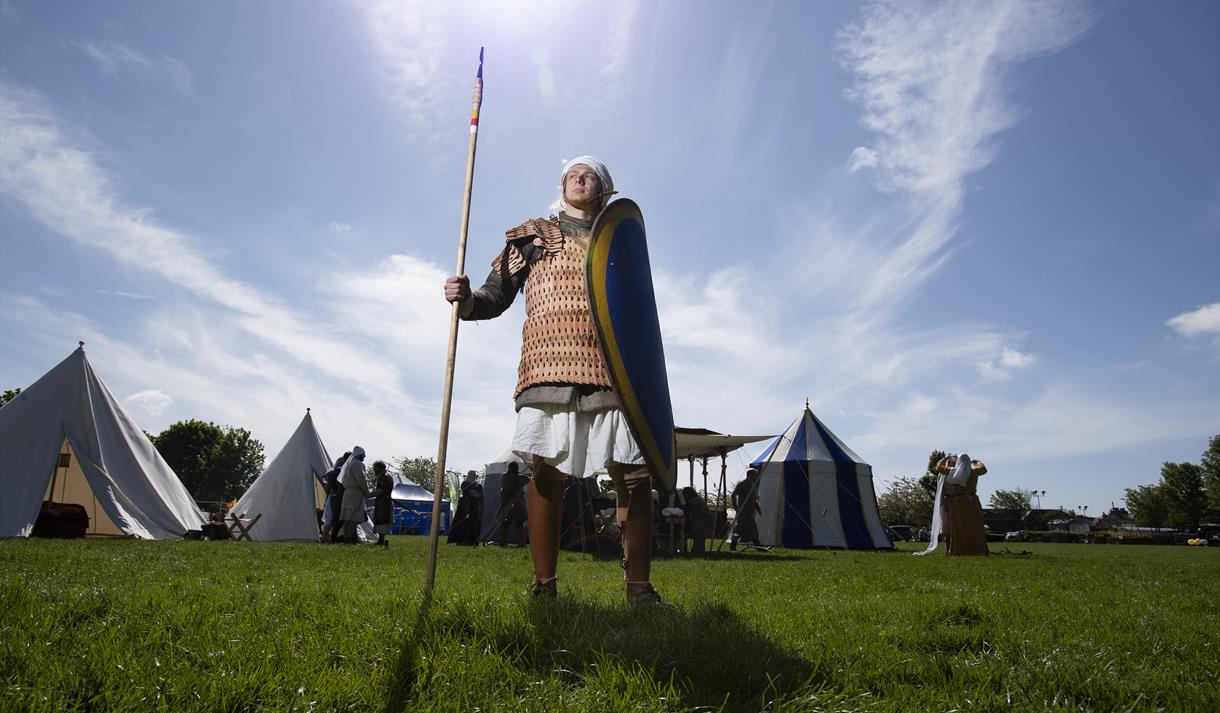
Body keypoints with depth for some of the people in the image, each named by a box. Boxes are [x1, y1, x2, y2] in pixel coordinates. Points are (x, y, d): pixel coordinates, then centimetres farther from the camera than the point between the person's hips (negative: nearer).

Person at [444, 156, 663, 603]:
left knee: (634, 474, -6)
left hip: (611, 369, 1)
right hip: (549, 364, -1)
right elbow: (496, 298, 15)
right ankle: (544, 585, 7)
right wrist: (466, 299, -7)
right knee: (546, 471, -4)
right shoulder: (531, 235, 20)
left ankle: (639, 587, 4)